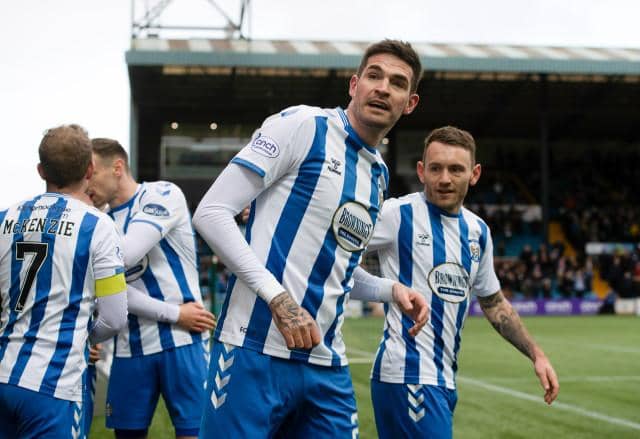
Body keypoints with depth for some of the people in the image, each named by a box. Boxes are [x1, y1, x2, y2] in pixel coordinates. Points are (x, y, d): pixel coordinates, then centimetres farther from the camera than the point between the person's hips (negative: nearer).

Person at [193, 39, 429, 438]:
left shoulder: (379, 176, 18)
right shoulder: (302, 126, -5)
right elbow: (211, 212, -11)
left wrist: (392, 290, 11)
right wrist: (278, 298, -18)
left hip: (327, 367, 7)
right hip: (257, 351, -7)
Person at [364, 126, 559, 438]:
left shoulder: (478, 231, 13)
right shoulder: (398, 214, -8)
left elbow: (493, 302, 24)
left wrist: (535, 353, 20)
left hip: (445, 380, 7)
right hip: (409, 376, -7)